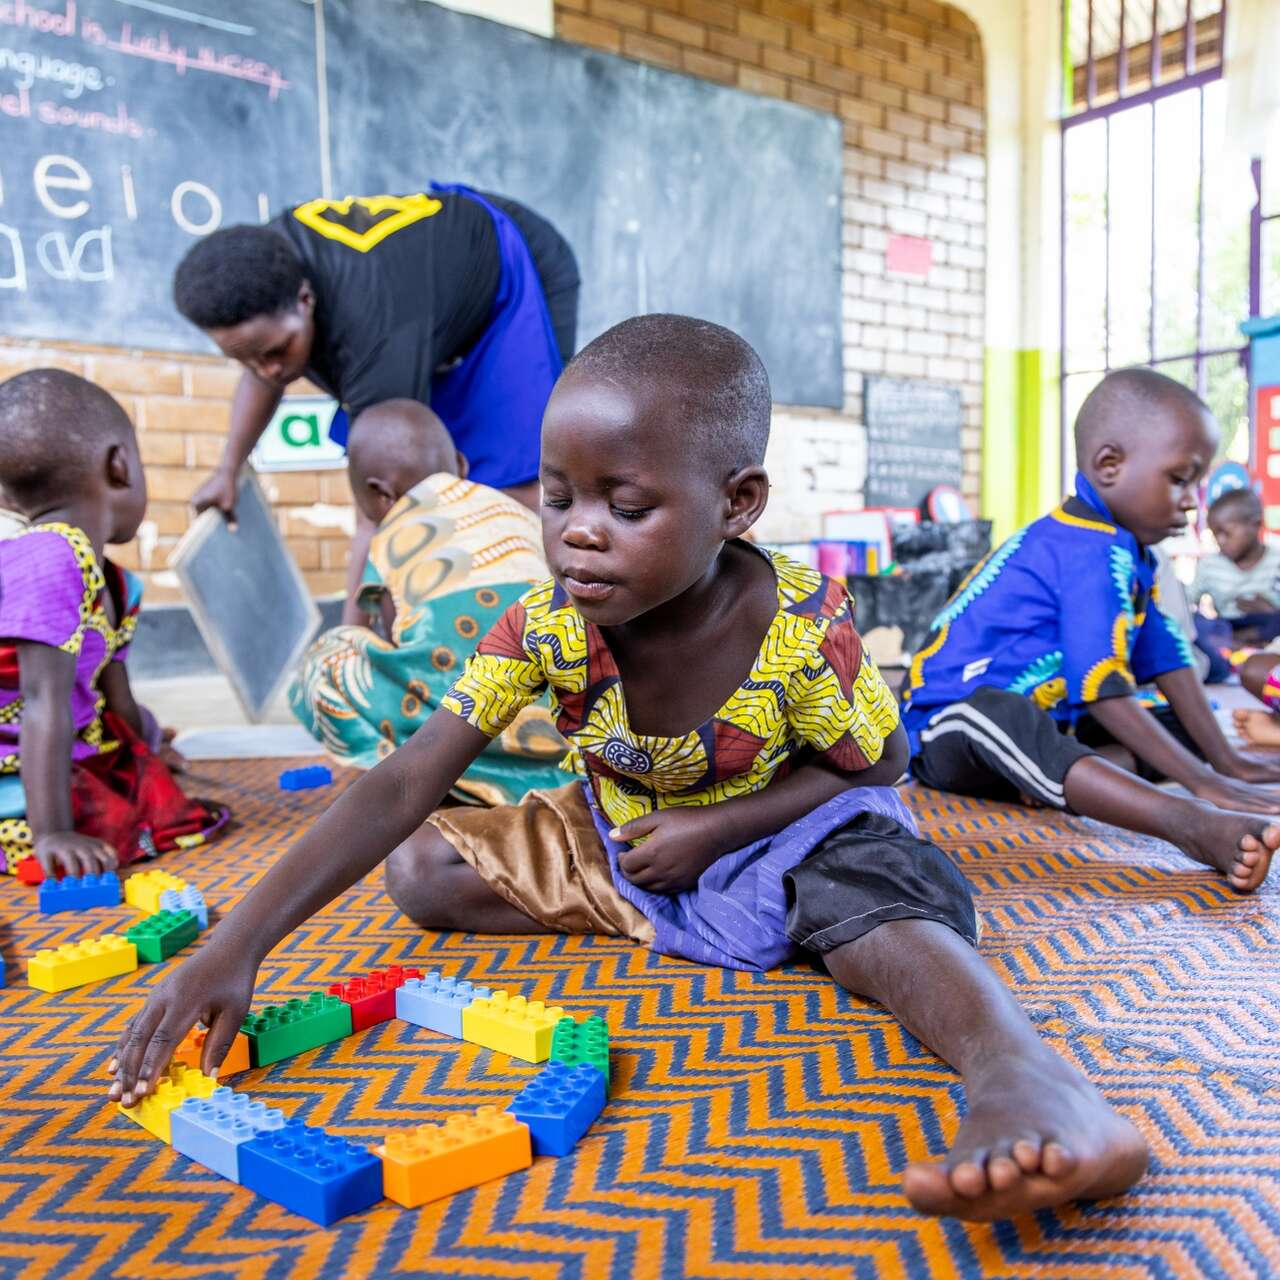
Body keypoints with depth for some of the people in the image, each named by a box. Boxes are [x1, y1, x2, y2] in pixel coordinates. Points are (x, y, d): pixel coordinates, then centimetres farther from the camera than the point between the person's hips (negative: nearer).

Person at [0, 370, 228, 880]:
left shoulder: (116, 586, 3)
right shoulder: (51, 558, -26)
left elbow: (118, 703, 11)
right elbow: (45, 702, -30)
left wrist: (145, 774, 18)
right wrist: (52, 835, -31)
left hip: (76, 753, 9)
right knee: (110, 830, -26)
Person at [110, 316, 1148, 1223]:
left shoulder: (802, 629, -28)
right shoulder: (546, 626, -22)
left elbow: (877, 765, -10)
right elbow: (403, 788, -26)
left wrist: (719, 826, -24)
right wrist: (238, 946, -36)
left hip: (782, 832, -4)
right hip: (617, 837, 5)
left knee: (871, 898, -37)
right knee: (420, 870, -8)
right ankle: (658, 924, -9)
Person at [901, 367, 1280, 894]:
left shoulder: (1127, 551, 9)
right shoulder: (1095, 554, -22)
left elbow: (1168, 661, 9)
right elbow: (1103, 691, -28)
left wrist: (1226, 761, 7)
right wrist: (1202, 783, -27)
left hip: (1040, 719, 10)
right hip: (947, 730, -10)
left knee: (1179, 730, 5)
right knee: (996, 713, -43)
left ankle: (1062, 778, -22)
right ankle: (1193, 827, -58)